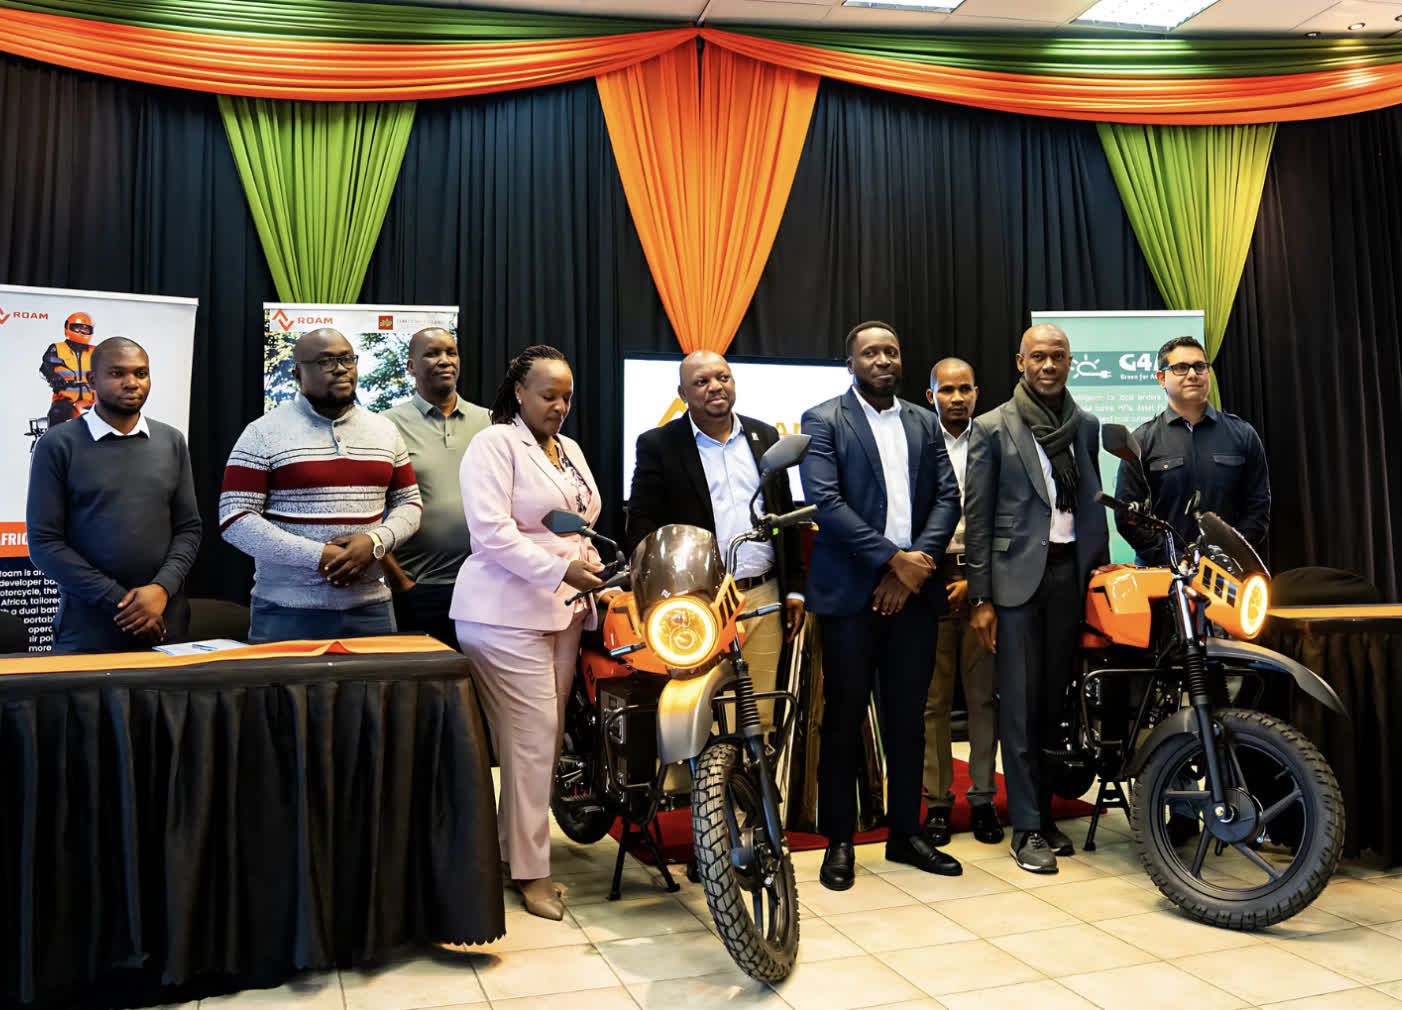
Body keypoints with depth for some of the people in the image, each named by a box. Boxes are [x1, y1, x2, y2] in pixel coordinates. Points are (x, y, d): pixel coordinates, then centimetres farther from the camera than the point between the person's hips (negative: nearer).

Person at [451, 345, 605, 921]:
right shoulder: (494, 445, -7)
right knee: (532, 738, -7)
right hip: (507, 612, -8)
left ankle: (518, 847, 20)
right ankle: (528, 868, 4)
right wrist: (561, 569, -22)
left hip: (564, 611, 8)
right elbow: (492, 533, -16)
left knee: (547, 735, 8)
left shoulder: (570, 450, 18)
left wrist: (593, 574, 8)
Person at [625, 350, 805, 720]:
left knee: (760, 713, 9)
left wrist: (794, 587, 12)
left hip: (764, 597, 4)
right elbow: (641, 525, -4)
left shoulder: (765, 436, 13)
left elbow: (786, 516, 15)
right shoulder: (657, 445, 0)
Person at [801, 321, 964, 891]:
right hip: (851, 589, -4)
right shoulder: (823, 421, 0)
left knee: (908, 717, 10)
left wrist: (917, 562, -9)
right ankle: (838, 840, 14)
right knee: (844, 716, 2)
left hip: (912, 587, 4)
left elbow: (947, 497, 6)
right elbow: (825, 501, -12)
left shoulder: (924, 423, 15)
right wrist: (893, 559, -16)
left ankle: (905, 832, 23)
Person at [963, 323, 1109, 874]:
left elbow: (1092, 500, 17)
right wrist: (979, 597, -8)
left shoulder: (1085, 425, 12)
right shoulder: (992, 428, -2)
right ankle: (1026, 827, 7)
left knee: (1055, 698, 9)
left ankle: (1044, 810, 23)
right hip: (1016, 574, -4)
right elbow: (977, 517, -4)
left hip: (1071, 570, 4)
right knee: (1020, 704, -1)